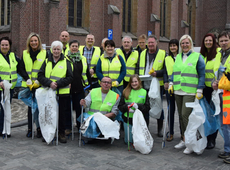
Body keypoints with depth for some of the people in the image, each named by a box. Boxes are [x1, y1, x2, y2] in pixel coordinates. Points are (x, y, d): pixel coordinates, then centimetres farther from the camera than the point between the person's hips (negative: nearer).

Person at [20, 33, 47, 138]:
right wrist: (28, 80, -7)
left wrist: (38, 81, -11)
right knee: (30, 106, 7)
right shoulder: (25, 54, 11)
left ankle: (39, 129, 8)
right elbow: (22, 69, 7)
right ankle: (30, 129, 15)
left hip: (40, 85, -2)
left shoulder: (44, 53, 3)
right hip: (28, 85, 2)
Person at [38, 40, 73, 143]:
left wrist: (58, 83, -14)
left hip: (63, 93, -1)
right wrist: (49, 83, -15)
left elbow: (70, 77, -2)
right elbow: (40, 76, 3)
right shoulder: (47, 61, 10)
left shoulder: (66, 62, 5)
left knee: (62, 114, 4)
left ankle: (61, 133, 18)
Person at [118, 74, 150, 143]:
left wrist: (138, 106, -19)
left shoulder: (144, 92, 3)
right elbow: (120, 106, 2)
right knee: (128, 141, 6)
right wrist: (127, 107, -18)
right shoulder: (125, 92, 4)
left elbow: (147, 107, -3)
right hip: (128, 119, 1)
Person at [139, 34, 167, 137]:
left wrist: (157, 73, -21)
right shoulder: (143, 53, 12)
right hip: (144, 85, 4)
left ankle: (160, 129, 18)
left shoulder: (163, 54, -1)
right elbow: (139, 68, 19)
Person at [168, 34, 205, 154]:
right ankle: (184, 140, 21)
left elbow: (202, 75, -3)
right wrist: (171, 83, 8)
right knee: (181, 115, 9)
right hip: (178, 91, 6)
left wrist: (199, 91, -10)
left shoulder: (197, 56, -1)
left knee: (186, 115, -13)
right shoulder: (178, 57, 15)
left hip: (190, 92, -6)